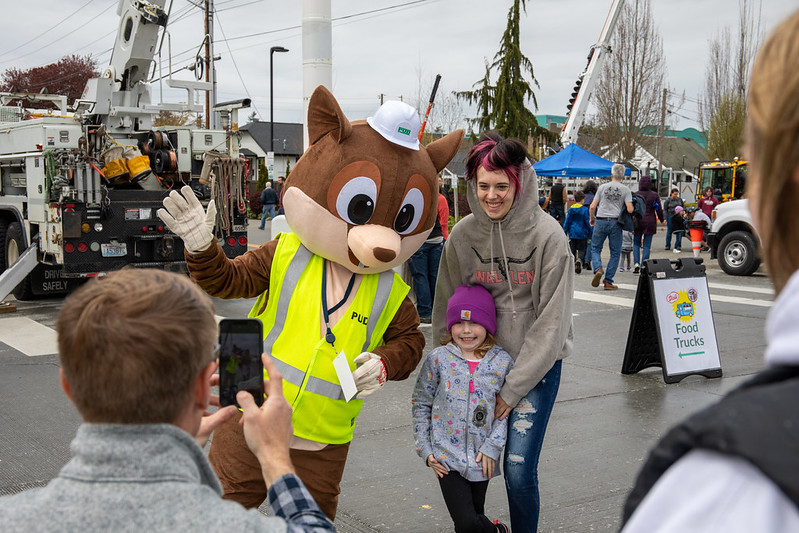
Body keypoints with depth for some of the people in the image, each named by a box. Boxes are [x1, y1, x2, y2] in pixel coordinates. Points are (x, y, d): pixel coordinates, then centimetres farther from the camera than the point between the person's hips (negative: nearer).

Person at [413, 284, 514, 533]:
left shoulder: (502, 362, -3)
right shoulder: (438, 359, -5)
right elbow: (421, 403, 4)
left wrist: (493, 446, -6)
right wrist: (425, 449, 0)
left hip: (481, 459, 1)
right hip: (447, 457, -1)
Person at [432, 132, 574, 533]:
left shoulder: (548, 236, -14)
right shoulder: (463, 235, -4)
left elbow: (551, 322, -12)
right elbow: (446, 309, 5)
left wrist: (514, 388, -11)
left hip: (537, 364, -3)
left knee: (518, 470, -9)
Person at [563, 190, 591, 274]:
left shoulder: (570, 209, 3)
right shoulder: (584, 209, -7)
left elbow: (567, 222, 5)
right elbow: (587, 222, -6)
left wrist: (564, 232, 11)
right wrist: (591, 232, 4)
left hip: (572, 233, 3)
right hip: (582, 233, -3)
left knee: (573, 250, 11)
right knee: (581, 249, 3)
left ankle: (573, 266, 7)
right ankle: (580, 260, -26)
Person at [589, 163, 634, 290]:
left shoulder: (602, 187, 4)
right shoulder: (625, 189, 0)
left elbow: (592, 206, 3)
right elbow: (630, 209, -8)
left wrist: (592, 218, 19)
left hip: (600, 221, 1)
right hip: (615, 223, 0)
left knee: (595, 249, 12)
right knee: (615, 252, 8)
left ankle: (598, 269, -16)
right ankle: (608, 281, 5)